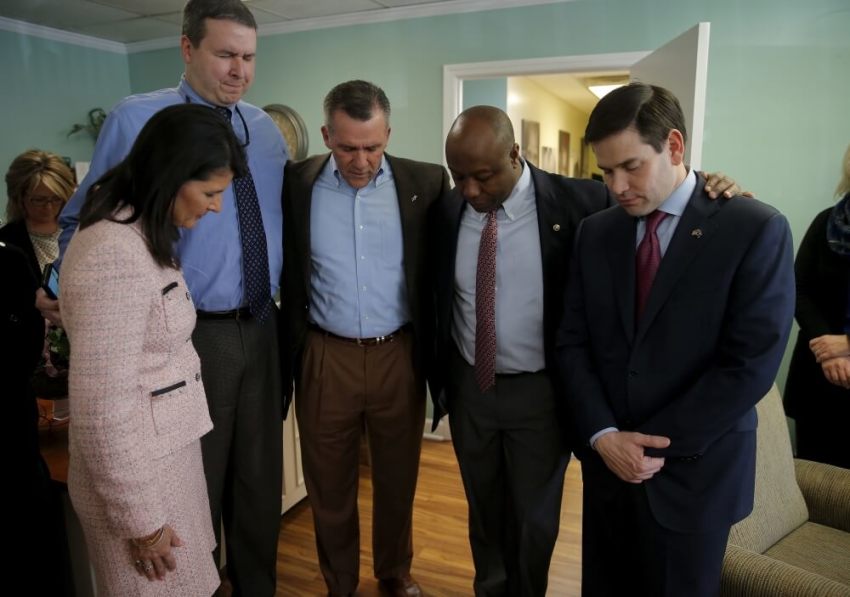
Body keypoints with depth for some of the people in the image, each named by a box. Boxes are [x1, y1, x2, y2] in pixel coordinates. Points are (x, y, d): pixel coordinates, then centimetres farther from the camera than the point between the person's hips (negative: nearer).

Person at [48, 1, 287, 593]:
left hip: (262, 328, 5)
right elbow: (82, 224, -1)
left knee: (261, 478, 19)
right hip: (193, 334, -5)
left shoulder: (267, 128, 8)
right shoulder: (136, 119, -7)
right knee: (196, 486, 12)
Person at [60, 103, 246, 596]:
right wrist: (142, 520, -17)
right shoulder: (115, 257, -26)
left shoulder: (141, 231, 6)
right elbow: (101, 410, -25)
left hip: (167, 450, 9)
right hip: (138, 467, -9)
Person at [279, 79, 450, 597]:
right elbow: (284, 272, 4)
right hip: (325, 359, 0)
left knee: (398, 480, 18)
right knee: (329, 487, 15)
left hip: (400, 358, 1)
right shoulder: (296, 184, -3)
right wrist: (292, 352, 4)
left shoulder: (426, 184, -4)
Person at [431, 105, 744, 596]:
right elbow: (438, 303, 4)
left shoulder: (578, 202, -14)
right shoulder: (446, 211, -5)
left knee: (534, 517, 15)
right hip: (468, 387, 3)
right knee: (483, 509, 22)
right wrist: (439, 377, 8)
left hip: (540, 392, -3)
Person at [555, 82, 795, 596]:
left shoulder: (756, 229, -10)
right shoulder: (595, 233, 3)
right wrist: (603, 434, -11)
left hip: (692, 471, -3)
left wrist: (652, 444, -14)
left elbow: (750, 365, -15)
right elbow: (574, 342, 1)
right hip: (606, 461, 4)